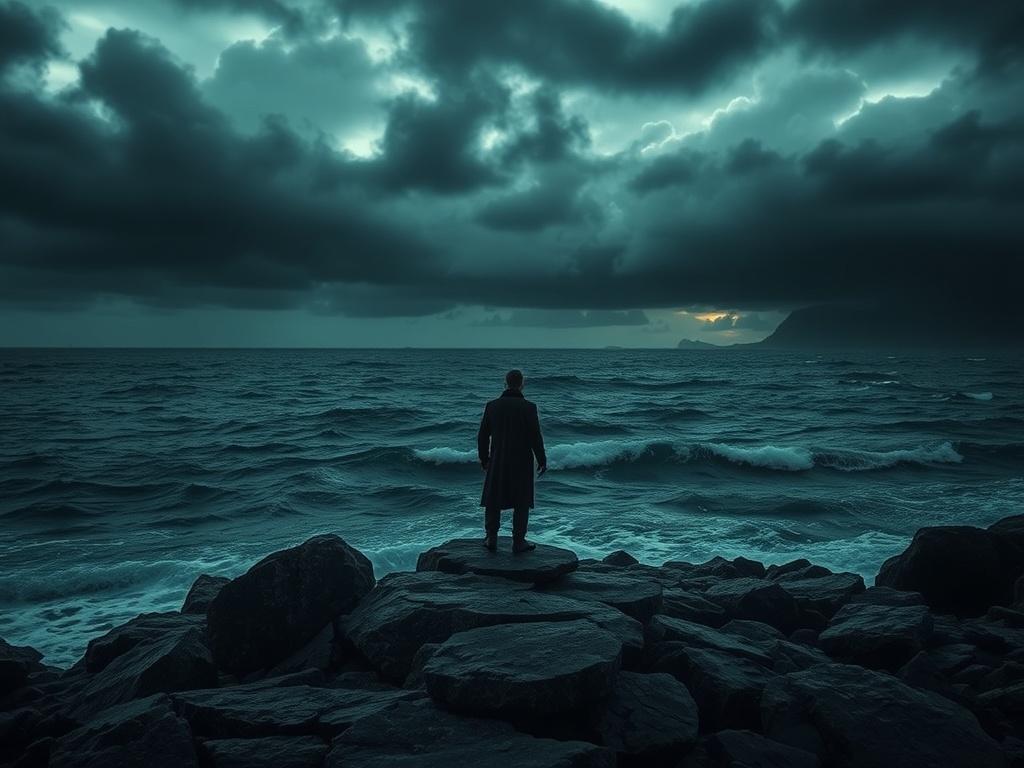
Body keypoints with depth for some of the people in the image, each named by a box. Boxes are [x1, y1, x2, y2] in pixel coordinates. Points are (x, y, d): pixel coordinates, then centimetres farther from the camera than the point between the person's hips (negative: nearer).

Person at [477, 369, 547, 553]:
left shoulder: (492, 406, -2)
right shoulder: (528, 407, -11)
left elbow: (482, 436, 2)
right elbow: (535, 437, -10)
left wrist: (484, 459, 14)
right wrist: (542, 461, 1)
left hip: (497, 462, 3)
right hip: (522, 462, -2)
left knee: (492, 500, 15)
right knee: (521, 503, 8)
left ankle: (491, 538, 16)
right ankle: (518, 542, 11)